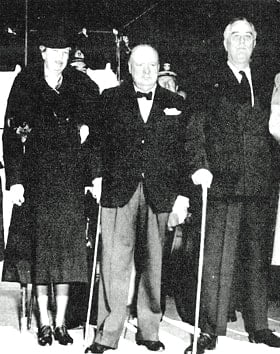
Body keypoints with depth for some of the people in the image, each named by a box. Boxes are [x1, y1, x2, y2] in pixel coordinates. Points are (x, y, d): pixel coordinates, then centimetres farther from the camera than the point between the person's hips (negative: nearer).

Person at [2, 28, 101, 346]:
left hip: (71, 179, 1)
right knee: (41, 248, 0)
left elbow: (98, 131, 8)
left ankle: (60, 322, 10)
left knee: (67, 247, 1)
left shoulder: (82, 85, 10)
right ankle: (44, 323, 10)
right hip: (37, 179, -1)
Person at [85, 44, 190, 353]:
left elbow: (182, 152, 8)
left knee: (153, 265, 7)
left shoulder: (174, 104, 12)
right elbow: (98, 142, 6)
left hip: (160, 196, 1)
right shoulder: (110, 99, 9)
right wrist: (97, 177, -5)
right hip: (118, 191, -1)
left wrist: (182, 194, 2)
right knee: (114, 265, -1)